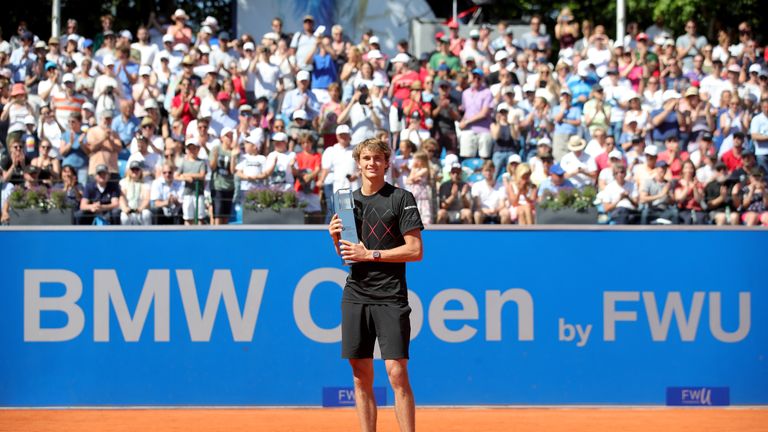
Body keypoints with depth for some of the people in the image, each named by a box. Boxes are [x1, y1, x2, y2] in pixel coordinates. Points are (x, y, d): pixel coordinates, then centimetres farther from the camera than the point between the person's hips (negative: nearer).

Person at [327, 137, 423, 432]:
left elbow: (415, 250, -8)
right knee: (361, 376, 5)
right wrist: (336, 238, 0)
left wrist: (370, 254, -12)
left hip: (390, 297, -5)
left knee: (397, 373, -12)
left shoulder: (401, 198, -2)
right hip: (355, 296, 5)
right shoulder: (349, 200, 14)